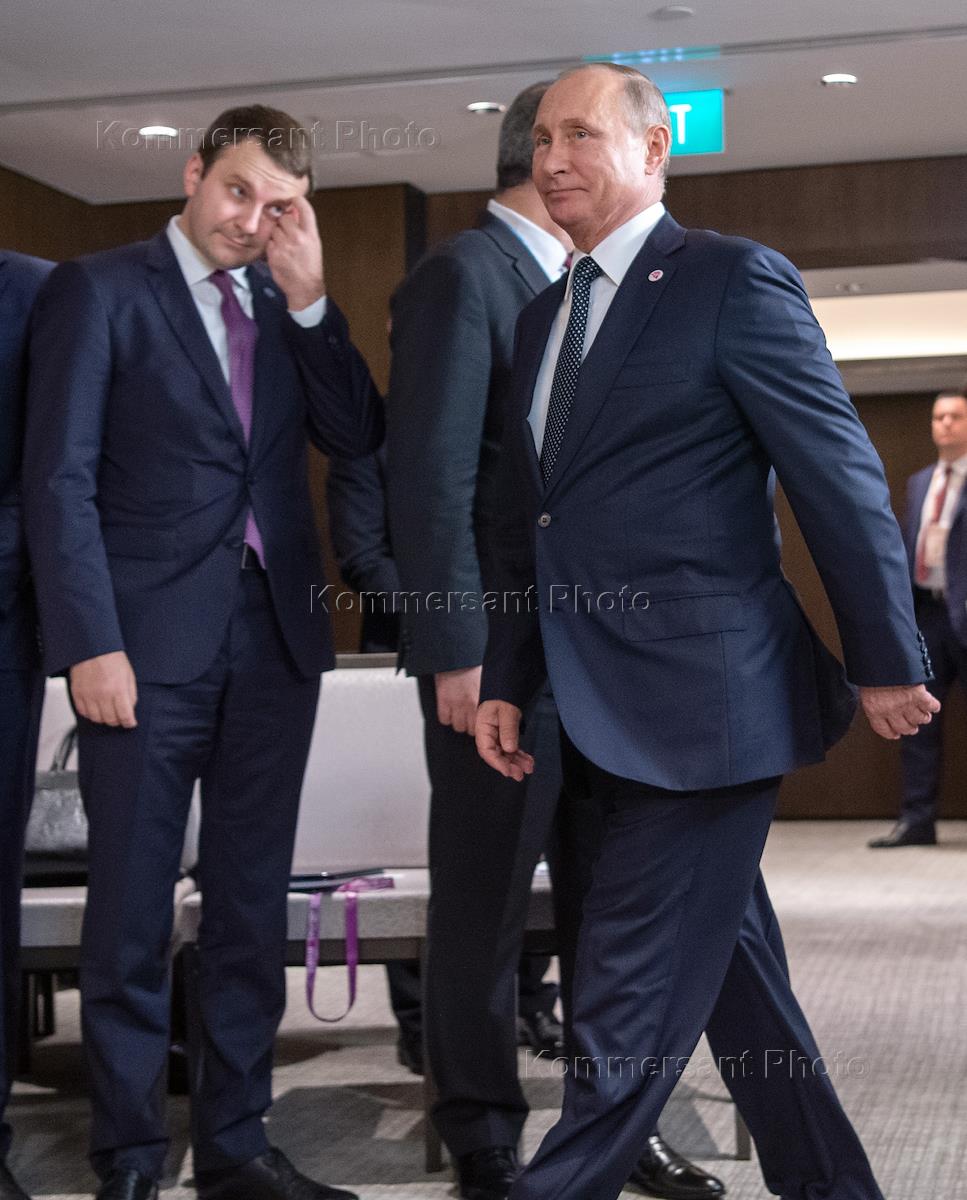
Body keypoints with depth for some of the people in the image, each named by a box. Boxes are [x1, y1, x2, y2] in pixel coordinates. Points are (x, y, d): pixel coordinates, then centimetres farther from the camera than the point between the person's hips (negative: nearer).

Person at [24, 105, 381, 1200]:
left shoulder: (288, 306, 14)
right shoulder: (97, 290, -1)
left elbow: (358, 437, 4)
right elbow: (59, 480, -7)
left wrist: (309, 298, -4)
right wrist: (91, 645, -14)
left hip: (275, 638, 5)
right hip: (149, 644, -5)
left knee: (252, 907, 10)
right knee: (132, 913, 2)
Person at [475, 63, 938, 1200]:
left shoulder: (733, 279, -7)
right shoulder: (542, 316, 16)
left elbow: (840, 477, -8)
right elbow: (523, 520, 18)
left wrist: (886, 662, -8)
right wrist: (505, 678, 14)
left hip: (704, 700, -8)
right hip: (606, 713, 8)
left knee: (628, 1000, -5)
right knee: (734, 977, 16)